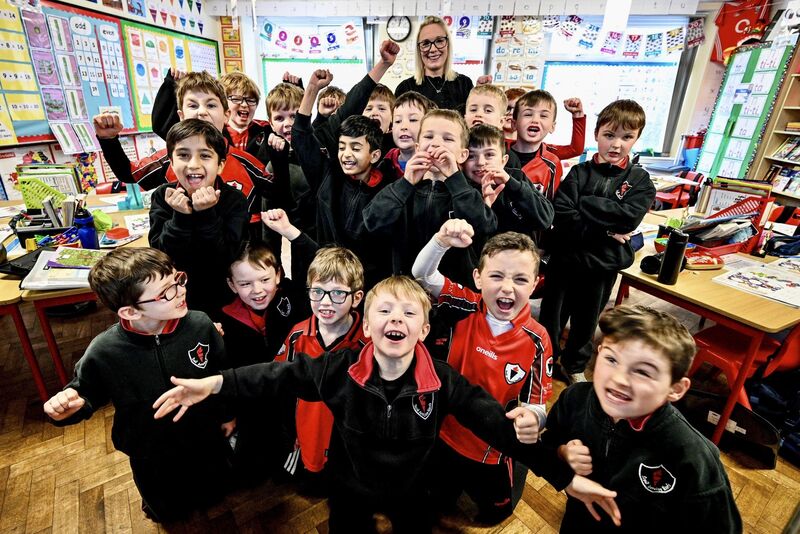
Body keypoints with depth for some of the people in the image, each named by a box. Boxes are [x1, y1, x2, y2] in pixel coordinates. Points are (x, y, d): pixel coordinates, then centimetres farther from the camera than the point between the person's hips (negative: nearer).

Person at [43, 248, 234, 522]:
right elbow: (86, 392, -6)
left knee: (214, 493, 28)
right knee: (168, 513, 29)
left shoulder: (200, 324, -26)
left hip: (207, 442, 1)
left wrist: (227, 413, 4)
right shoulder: (104, 352, -28)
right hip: (152, 457, 0)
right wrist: (67, 406, -29)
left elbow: (222, 371, -9)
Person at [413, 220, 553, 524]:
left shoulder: (536, 341, -21)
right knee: (441, 499, 27)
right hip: (444, 435, 1)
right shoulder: (464, 309, -20)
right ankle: (452, 488, 57)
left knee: (495, 512, 26)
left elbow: (538, 405, -17)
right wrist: (442, 241, -43)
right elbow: (422, 274, -24)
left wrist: (530, 418, -41)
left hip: (494, 451, 0)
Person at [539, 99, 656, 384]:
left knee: (586, 321, 20)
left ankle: (574, 365, 42)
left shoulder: (640, 180, -1)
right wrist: (605, 231, -23)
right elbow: (560, 214, -18)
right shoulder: (579, 172, -4)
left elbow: (629, 217, -19)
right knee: (551, 317, 12)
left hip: (603, 265, 2)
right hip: (565, 257, -1)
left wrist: (583, 203, -19)